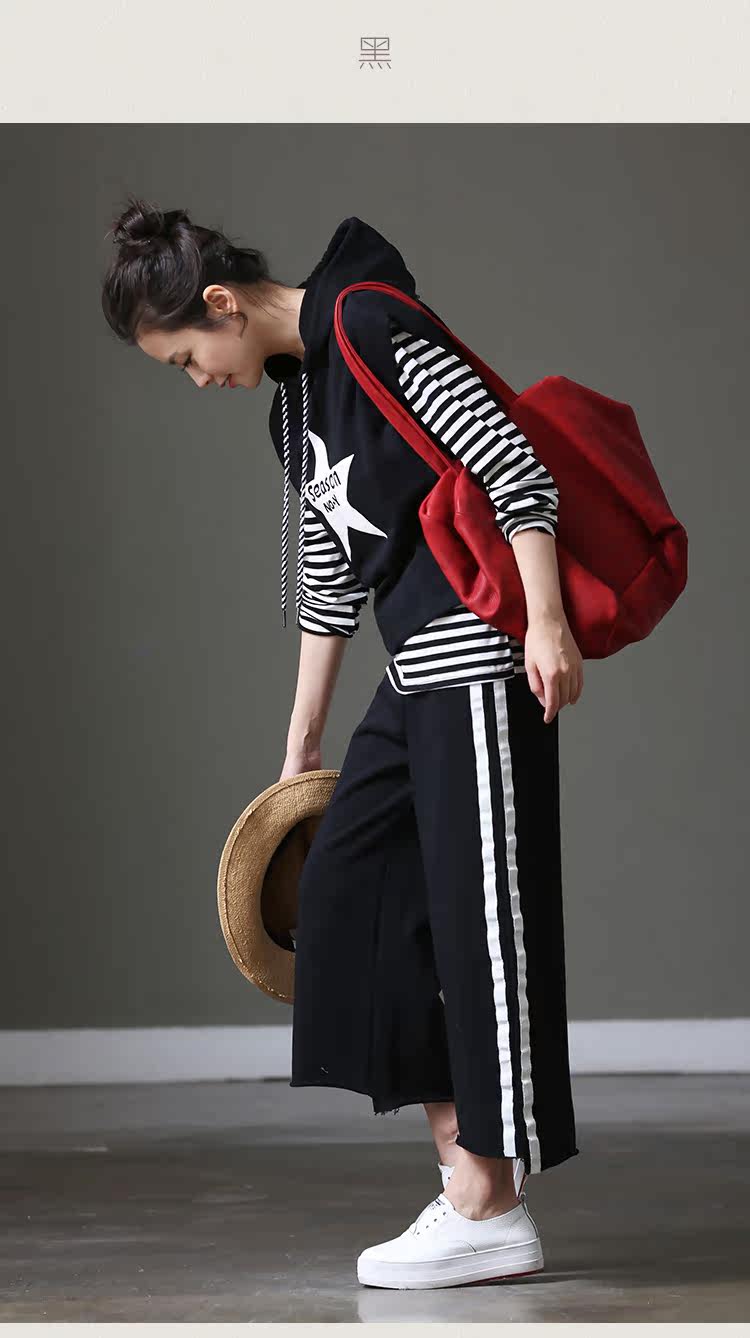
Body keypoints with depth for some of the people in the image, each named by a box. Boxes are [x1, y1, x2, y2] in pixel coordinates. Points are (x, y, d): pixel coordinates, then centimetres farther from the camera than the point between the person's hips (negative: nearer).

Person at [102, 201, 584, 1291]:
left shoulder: (371, 328, -11)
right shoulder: (296, 404, 17)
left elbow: (513, 465, -15)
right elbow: (328, 584, 22)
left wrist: (547, 622, -21)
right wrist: (301, 749, 23)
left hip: (481, 654, -10)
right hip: (418, 673, 10)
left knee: (481, 911, -7)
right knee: (345, 894, 8)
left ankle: (491, 1210, -3)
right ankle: (466, 1151, 10)